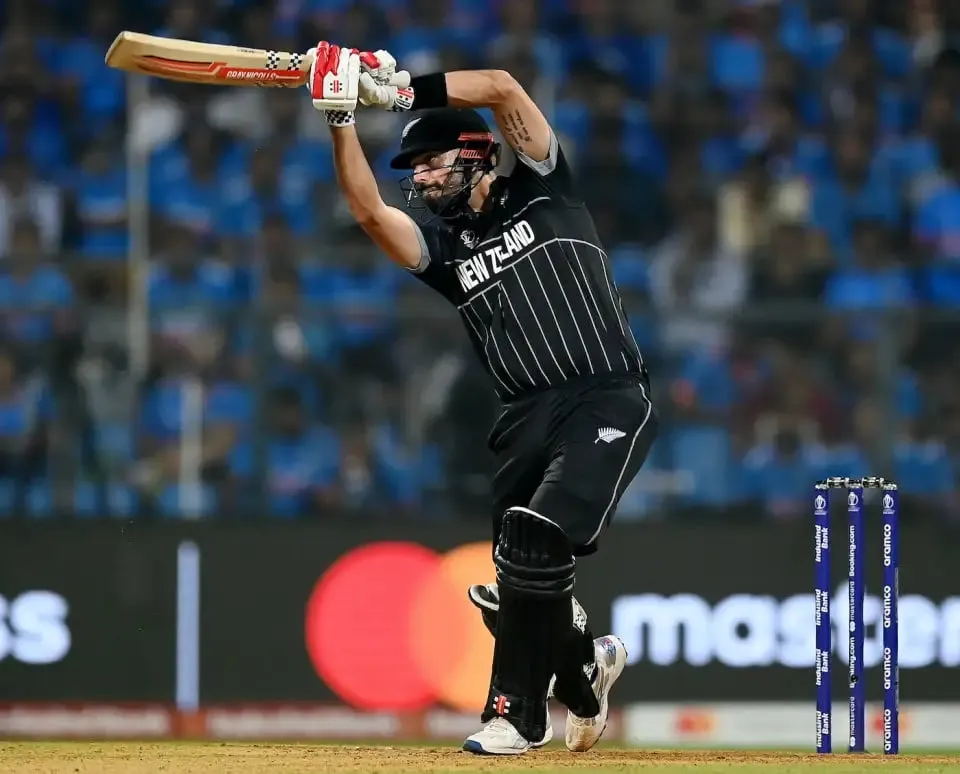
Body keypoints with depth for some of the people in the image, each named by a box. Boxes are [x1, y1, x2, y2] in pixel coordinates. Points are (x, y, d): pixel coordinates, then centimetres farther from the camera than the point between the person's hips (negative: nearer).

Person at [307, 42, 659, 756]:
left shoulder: (540, 191, 4)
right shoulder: (439, 241, 13)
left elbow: (501, 88, -9)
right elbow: (370, 211, -6)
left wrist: (403, 88, -11)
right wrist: (343, 120, -15)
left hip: (610, 402, -6)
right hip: (529, 416, 6)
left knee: (536, 540, -22)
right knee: (513, 584, 2)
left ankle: (518, 713, -12)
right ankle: (585, 664, 33)